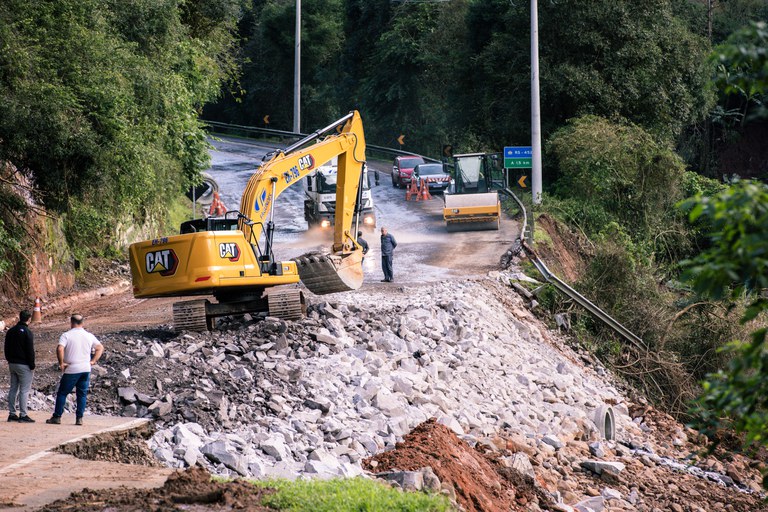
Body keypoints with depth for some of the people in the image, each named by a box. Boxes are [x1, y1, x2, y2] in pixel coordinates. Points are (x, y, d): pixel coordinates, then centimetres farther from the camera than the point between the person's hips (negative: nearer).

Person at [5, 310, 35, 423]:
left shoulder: (10, 331, 9)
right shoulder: (27, 332, -14)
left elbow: (6, 349, 15)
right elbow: (30, 351, -14)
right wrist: (32, 366, -8)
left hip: (12, 364, 7)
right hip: (24, 365, -7)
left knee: (13, 389, 12)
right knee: (24, 390, -4)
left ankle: (12, 414, 13)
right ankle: (23, 415, -6)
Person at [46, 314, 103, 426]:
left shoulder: (66, 335, -7)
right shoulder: (89, 336, 6)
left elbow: (60, 349, -21)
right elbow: (100, 348, 11)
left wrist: (61, 363, -10)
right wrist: (93, 361, 9)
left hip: (71, 370, -4)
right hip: (86, 369, 4)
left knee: (62, 393, 7)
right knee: (82, 394, 10)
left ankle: (57, 417, 8)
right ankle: (79, 418, 6)